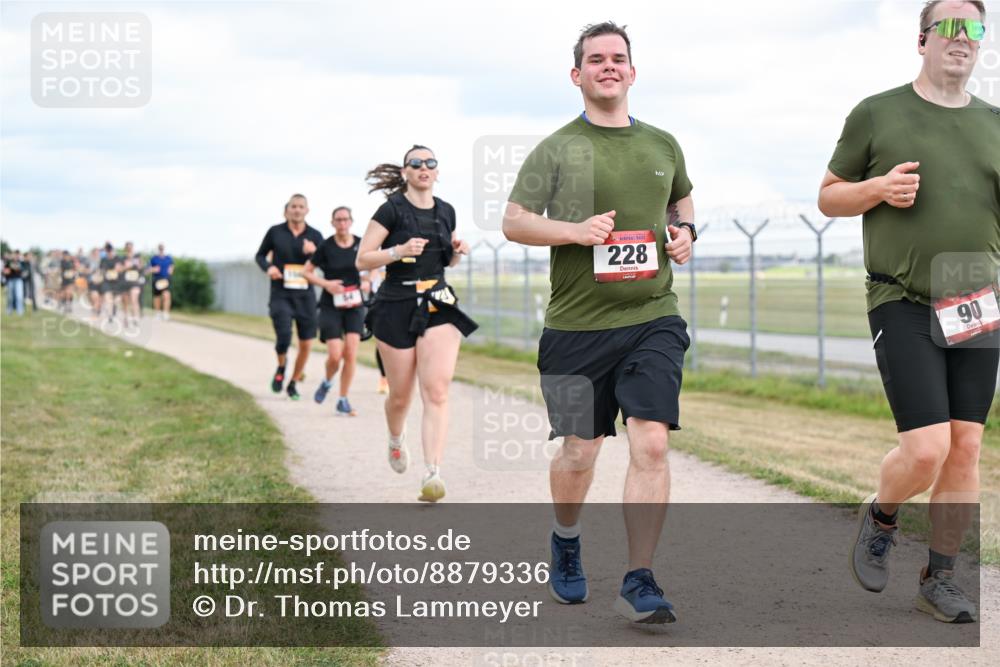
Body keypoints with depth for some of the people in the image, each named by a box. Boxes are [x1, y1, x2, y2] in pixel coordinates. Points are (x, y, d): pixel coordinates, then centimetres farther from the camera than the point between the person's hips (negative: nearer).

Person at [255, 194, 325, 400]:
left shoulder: (314, 235, 4)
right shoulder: (275, 232, 1)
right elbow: (260, 255, 12)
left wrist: (314, 252, -17)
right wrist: (268, 267, -9)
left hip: (305, 295, 2)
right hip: (281, 294, -2)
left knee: (306, 344, 3)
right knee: (283, 337, -19)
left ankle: (293, 383, 24)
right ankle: (281, 368, 14)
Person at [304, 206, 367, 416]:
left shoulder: (361, 245, -1)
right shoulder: (326, 247, -6)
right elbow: (307, 271, 2)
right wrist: (325, 283, -13)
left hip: (354, 305, 2)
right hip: (331, 306, -2)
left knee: (351, 353, -9)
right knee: (335, 355, -10)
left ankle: (343, 400, 4)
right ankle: (327, 382, 25)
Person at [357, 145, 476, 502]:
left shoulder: (446, 212, 9)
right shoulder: (392, 210, -5)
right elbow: (362, 259, -7)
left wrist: (457, 252, 2)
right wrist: (398, 251, -21)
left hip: (439, 306, 3)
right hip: (397, 308, -3)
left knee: (437, 392, -14)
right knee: (400, 395, 7)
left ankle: (433, 474, -20)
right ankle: (396, 440, 42)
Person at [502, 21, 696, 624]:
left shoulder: (663, 145, 13)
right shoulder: (557, 149, 1)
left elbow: (682, 198, 31)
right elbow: (513, 221, 0)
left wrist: (685, 231, 10)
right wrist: (574, 230, -15)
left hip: (652, 319, 2)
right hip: (576, 325, -2)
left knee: (652, 444, -12)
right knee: (579, 451, 8)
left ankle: (640, 583, -7)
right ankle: (566, 540, 39)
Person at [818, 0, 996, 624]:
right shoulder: (877, 115, 2)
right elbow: (829, 197, 9)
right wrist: (878, 188, -11)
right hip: (904, 306, -4)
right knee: (926, 449, -13)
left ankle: (940, 576, 17)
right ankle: (879, 519, 19)